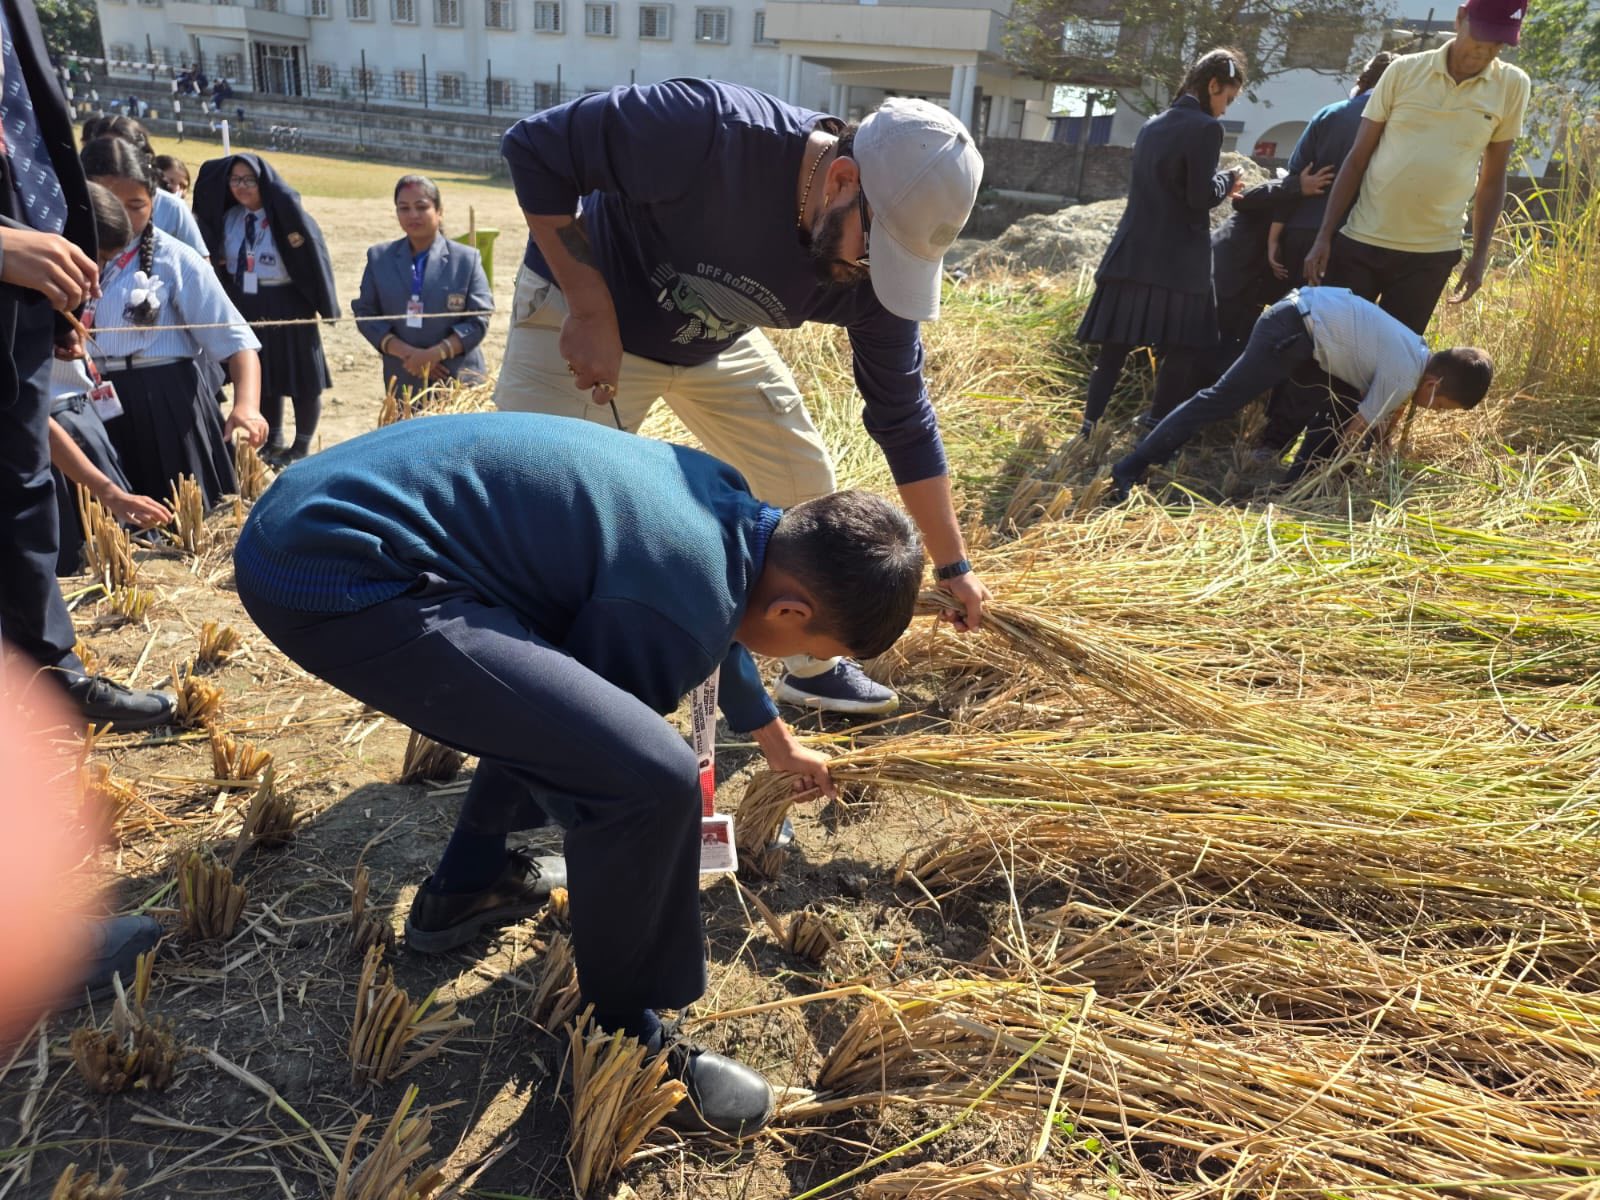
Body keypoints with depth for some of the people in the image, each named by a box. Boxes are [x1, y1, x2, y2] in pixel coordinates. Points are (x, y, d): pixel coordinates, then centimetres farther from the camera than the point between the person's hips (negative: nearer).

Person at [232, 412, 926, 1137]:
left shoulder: (725, 500, 10)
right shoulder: (676, 607, -17)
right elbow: (606, 756, 0)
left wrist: (774, 737, 47)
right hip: (335, 580, -10)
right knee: (651, 776, -18)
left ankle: (465, 887, 36)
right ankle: (618, 1036, 6)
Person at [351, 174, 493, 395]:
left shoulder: (467, 259, 3)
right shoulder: (379, 257, 11)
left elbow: (478, 319, -2)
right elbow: (365, 313, 6)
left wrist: (435, 353, -15)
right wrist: (406, 353, -11)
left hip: (457, 379, -2)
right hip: (403, 381, 2)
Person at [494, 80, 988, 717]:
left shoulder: (876, 267, -20)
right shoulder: (706, 129, -37)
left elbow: (903, 419, -10)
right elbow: (534, 147, -26)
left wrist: (953, 565, -5)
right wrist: (593, 312, -29)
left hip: (718, 343, 5)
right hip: (581, 311, -5)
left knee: (807, 484, 4)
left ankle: (812, 665, 27)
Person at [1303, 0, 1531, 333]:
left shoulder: (1512, 86, 2)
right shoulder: (1405, 71, -1)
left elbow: (1493, 179, 9)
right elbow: (1357, 158, 2)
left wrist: (1480, 255, 5)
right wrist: (1324, 236, -3)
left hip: (1432, 255, 1)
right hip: (1359, 242, 0)